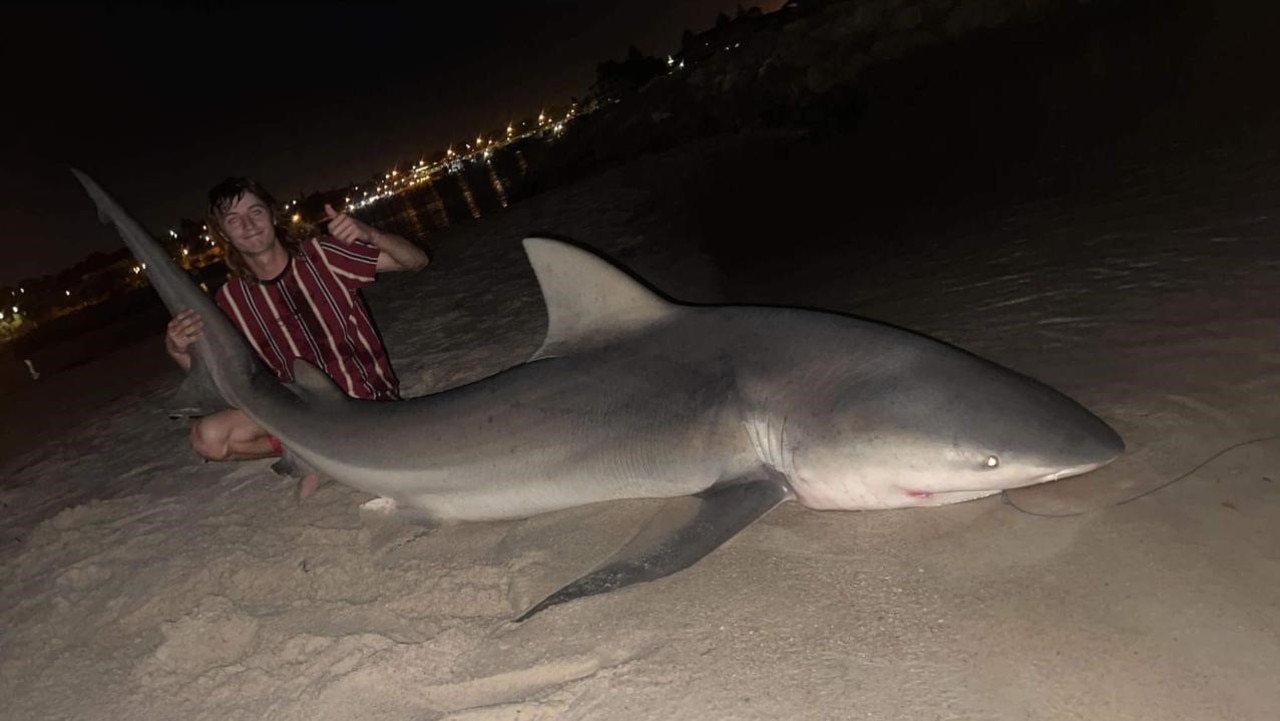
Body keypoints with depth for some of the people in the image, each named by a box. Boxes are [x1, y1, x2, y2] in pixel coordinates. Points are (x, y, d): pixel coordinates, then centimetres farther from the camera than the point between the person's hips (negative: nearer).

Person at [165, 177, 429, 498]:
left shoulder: (320, 254, -10)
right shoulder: (230, 299, -1)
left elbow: (417, 260, -10)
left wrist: (368, 234, -29)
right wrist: (179, 351, -19)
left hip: (368, 395, -3)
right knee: (207, 438, -17)